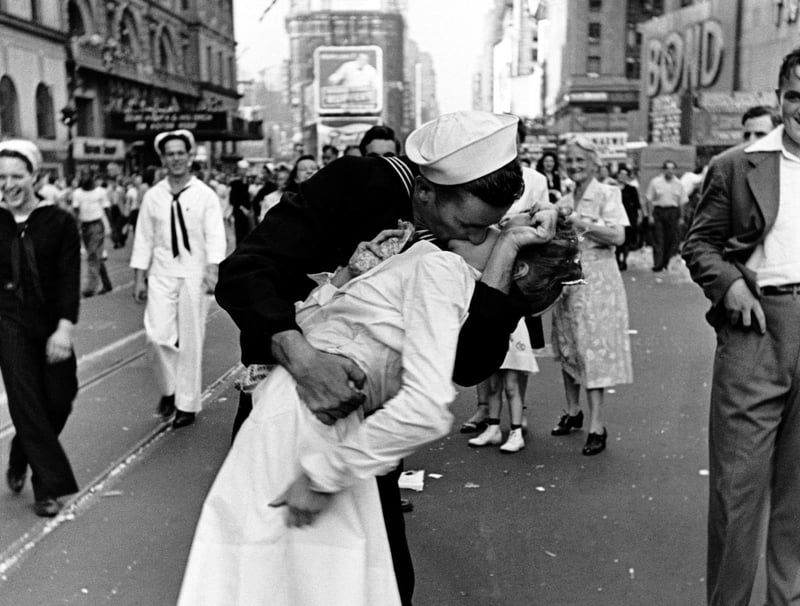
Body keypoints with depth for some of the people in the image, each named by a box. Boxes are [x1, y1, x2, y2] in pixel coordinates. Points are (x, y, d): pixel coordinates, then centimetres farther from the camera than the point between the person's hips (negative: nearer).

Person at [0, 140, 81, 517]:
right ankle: (49, 486, 6)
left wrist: (64, 328, -18)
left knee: (59, 401, 5)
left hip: (51, 323, 0)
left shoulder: (60, 221, -5)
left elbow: (69, 277, -10)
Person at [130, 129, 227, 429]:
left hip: (193, 274, -2)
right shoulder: (152, 196, 5)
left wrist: (213, 269, -22)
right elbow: (143, 238, 8)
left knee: (191, 341, 3)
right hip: (161, 273, 2)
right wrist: (139, 278, 5)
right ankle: (168, 388, 18)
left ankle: (187, 404, 16)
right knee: (158, 335, -9)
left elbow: (215, 236, -8)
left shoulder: (205, 195, -2)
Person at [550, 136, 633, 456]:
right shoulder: (563, 201, 13)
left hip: (596, 280, -6)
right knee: (567, 347, 10)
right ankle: (573, 411, 25)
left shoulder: (607, 194, -3)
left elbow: (618, 236, -14)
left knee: (593, 348, -8)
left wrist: (582, 223, -19)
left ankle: (597, 425, -4)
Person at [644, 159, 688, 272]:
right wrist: (650, 215, -5)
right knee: (658, 240, -6)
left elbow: (681, 201, 11)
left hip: (673, 213, 2)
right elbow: (649, 199, 2)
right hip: (658, 211, -2)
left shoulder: (678, 183, 8)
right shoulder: (655, 182, 1)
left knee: (671, 239, 4)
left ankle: (666, 263, 16)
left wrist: (681, 217, 7)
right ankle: (658, 264, -7)